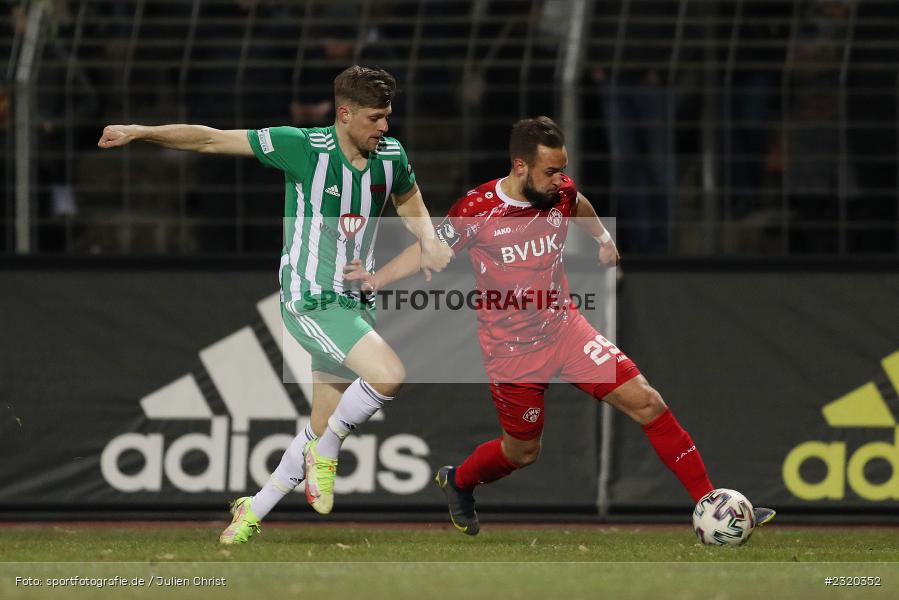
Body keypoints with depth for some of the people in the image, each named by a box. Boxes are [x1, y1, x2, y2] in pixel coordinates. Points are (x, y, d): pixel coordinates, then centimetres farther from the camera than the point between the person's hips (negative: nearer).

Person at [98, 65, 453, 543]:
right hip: (309, 301, -7)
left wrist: (428, 243, 3)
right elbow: (212, 140, -10)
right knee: (389, 373, -27)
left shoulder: (391, 156, 2)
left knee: (323, 432, 8)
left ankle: (254, 512, 27)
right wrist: (140, 132, -16)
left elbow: (410, 201, 24)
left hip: (354, 303, 7)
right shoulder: (301, 147, -15)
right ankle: (324, 455, -3)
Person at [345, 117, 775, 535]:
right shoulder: (477, 210, -19)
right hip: (512, 350, -4)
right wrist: (376, 279, -16)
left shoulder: (561, 194, -6)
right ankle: (457, 482, 44)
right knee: (522, 452, 11)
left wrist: (604, 238, 35)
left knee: (646, 403, -10)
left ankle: (708, 504, -6)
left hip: (565, 328, 4)